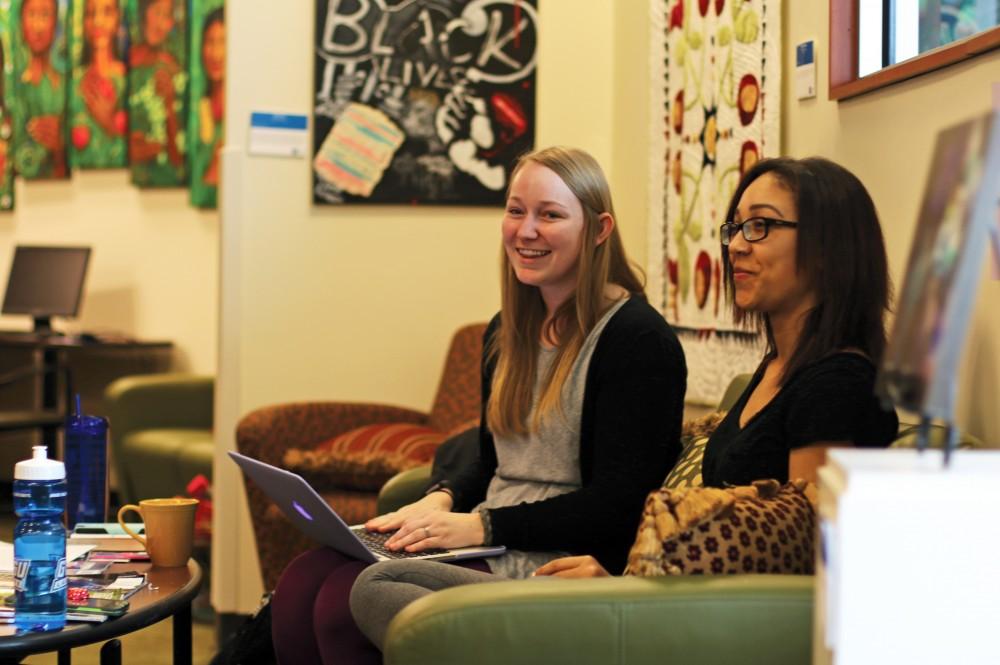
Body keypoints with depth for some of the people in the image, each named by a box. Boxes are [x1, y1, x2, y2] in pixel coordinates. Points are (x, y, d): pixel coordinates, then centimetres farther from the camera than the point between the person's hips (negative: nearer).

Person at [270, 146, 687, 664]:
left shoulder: (638, 340, -11)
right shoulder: (507, 331, 15)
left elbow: (617, 504, -16)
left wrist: (482, 525, -18)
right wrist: (442, 501, 1)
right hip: (491, 548, 8)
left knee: (344, 602, -23)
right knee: (301, 583, -14)